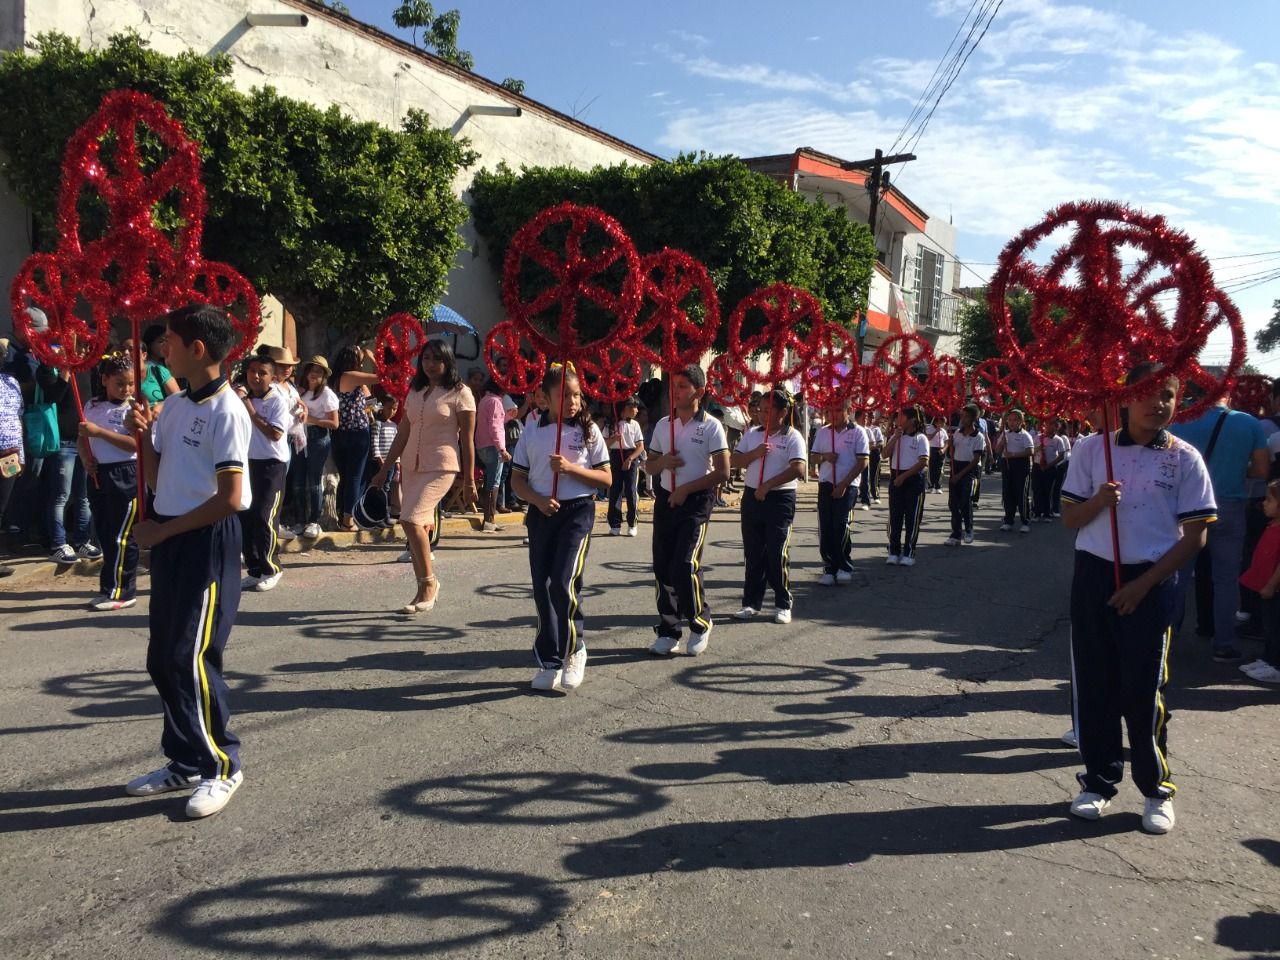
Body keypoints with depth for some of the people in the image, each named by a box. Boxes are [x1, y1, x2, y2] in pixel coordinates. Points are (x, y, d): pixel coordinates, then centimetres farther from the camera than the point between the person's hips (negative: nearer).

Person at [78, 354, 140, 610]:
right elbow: (83, 439, 18)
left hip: (126, 476, -7)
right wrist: (86, 458, -2)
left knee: (120, 536, -4)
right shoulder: (92, 406, 10)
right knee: (105, 535, 10)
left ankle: (115, 591, 3)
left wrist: (99, 432, -20)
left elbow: (136, 444, -18)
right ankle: (125, 589, 18)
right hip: (98, 475, 7)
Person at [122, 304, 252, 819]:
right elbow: (158, 481, 15)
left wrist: (161, 530, -12)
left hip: (208, 543, -9)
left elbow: (230, 498, -19)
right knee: (163, 659, 13)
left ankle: (222, 766, 10)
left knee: (191, 660, -6)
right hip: (170, 541, 9)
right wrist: (143, 436, -2)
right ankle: (185, 761, 26)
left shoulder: (226, 411, -15)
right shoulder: (174, 405, 10)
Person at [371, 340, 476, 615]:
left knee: (411, 520, -21)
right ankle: (423, 591, 17)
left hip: (441, 467, -6)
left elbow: (468, 440, -5)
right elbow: (402, 434, 16)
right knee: (418, 527, 7)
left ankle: (429, 582, -5)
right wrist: (384, 470, 14)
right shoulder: (415, 392, 14)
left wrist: (469, 481, -7)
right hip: (411, 466, 6)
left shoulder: (460, 393, -3)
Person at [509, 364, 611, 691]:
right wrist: (537, 500, -10)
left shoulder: (588, 430, 1)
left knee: (564, 582, -15)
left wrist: (571, 468, -14)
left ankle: (574, 650, 8)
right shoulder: (532, 431, 6)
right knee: (542, 587, 4)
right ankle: (550, 661, 17)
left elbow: (606, 479, 1)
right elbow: (517, 479, 10)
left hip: (578, 510, -3)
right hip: (542, 513, 3)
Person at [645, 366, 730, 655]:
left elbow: (722, 472, -9)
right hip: (666, 500, 5)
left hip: (696, 502, -5)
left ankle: (700, 623, 9)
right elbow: (649, 467, 16)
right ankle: (668, 630, 14)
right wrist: (662, 462, -7)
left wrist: (687, 489, -13)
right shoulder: (663, 424, 9)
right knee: (662, 566, 3)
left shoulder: (711, 426, -6)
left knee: (685, 565, -13)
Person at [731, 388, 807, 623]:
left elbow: (798, 470, -18)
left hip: (780, 498, -5)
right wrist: (755, 453, -10)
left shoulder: (793, 437, -5)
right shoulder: (752, 434, 11)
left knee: (777, 554, -3)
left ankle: (783, 605, 9)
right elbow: (734, 461, 7)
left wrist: (768, 485, -20)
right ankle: (751, 602, 17)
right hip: (752, 497, 5)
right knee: (753, 553, 9)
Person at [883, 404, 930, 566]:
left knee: (912, 518, 1)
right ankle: (893, 552, 13)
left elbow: (923, 462, -14)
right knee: (895, 517, 7)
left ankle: (908, 553, 7)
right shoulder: (895, 436, 10)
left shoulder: (920, 438, -6)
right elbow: (885, 455, 0)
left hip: (913, 479, -5)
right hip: (896, 478, 5)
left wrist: (904, 476, -17)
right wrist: (895, 437, -9)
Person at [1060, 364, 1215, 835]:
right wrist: (1098, 501, -17)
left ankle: (1156, 789, 19)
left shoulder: (1184, 458, -2)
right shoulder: (1092, 448, 2)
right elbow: (1070, 518, 6)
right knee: (1092, 684, 7)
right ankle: (1099, 780, 23)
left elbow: (1194, 534, -2)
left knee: (1144, 689, 1)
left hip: (1152, 584, -2)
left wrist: (1144, 583, -10)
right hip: (1094, 575, 2)